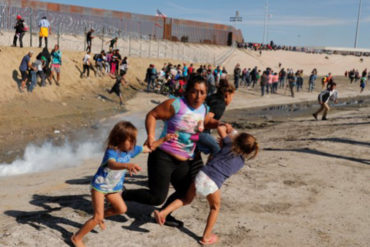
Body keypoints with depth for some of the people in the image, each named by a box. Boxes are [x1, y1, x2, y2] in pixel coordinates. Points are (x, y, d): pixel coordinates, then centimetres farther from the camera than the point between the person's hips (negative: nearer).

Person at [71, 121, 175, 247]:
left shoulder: (131, 150, -9)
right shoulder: (111, 152, -32)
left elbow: (149, 148, 3)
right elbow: (112, 164, -55)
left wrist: (163, 139, -8)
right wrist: (127, 165, -75)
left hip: (113, 188, 7)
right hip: (100, 185, -7)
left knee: (121, 209, 10)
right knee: (97, 218, -9)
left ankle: (101, 216, 36)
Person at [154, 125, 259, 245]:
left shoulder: (229, 144, 11)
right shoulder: (241, 162, 13)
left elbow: (220, 128, 15)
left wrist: (227, 129, 37)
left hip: (202, 174, 2)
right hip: (213, 183, -2)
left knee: (187, 199, 24)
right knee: (215, 208, 24)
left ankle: (163, 212, 12)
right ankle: (206, 237, 27)